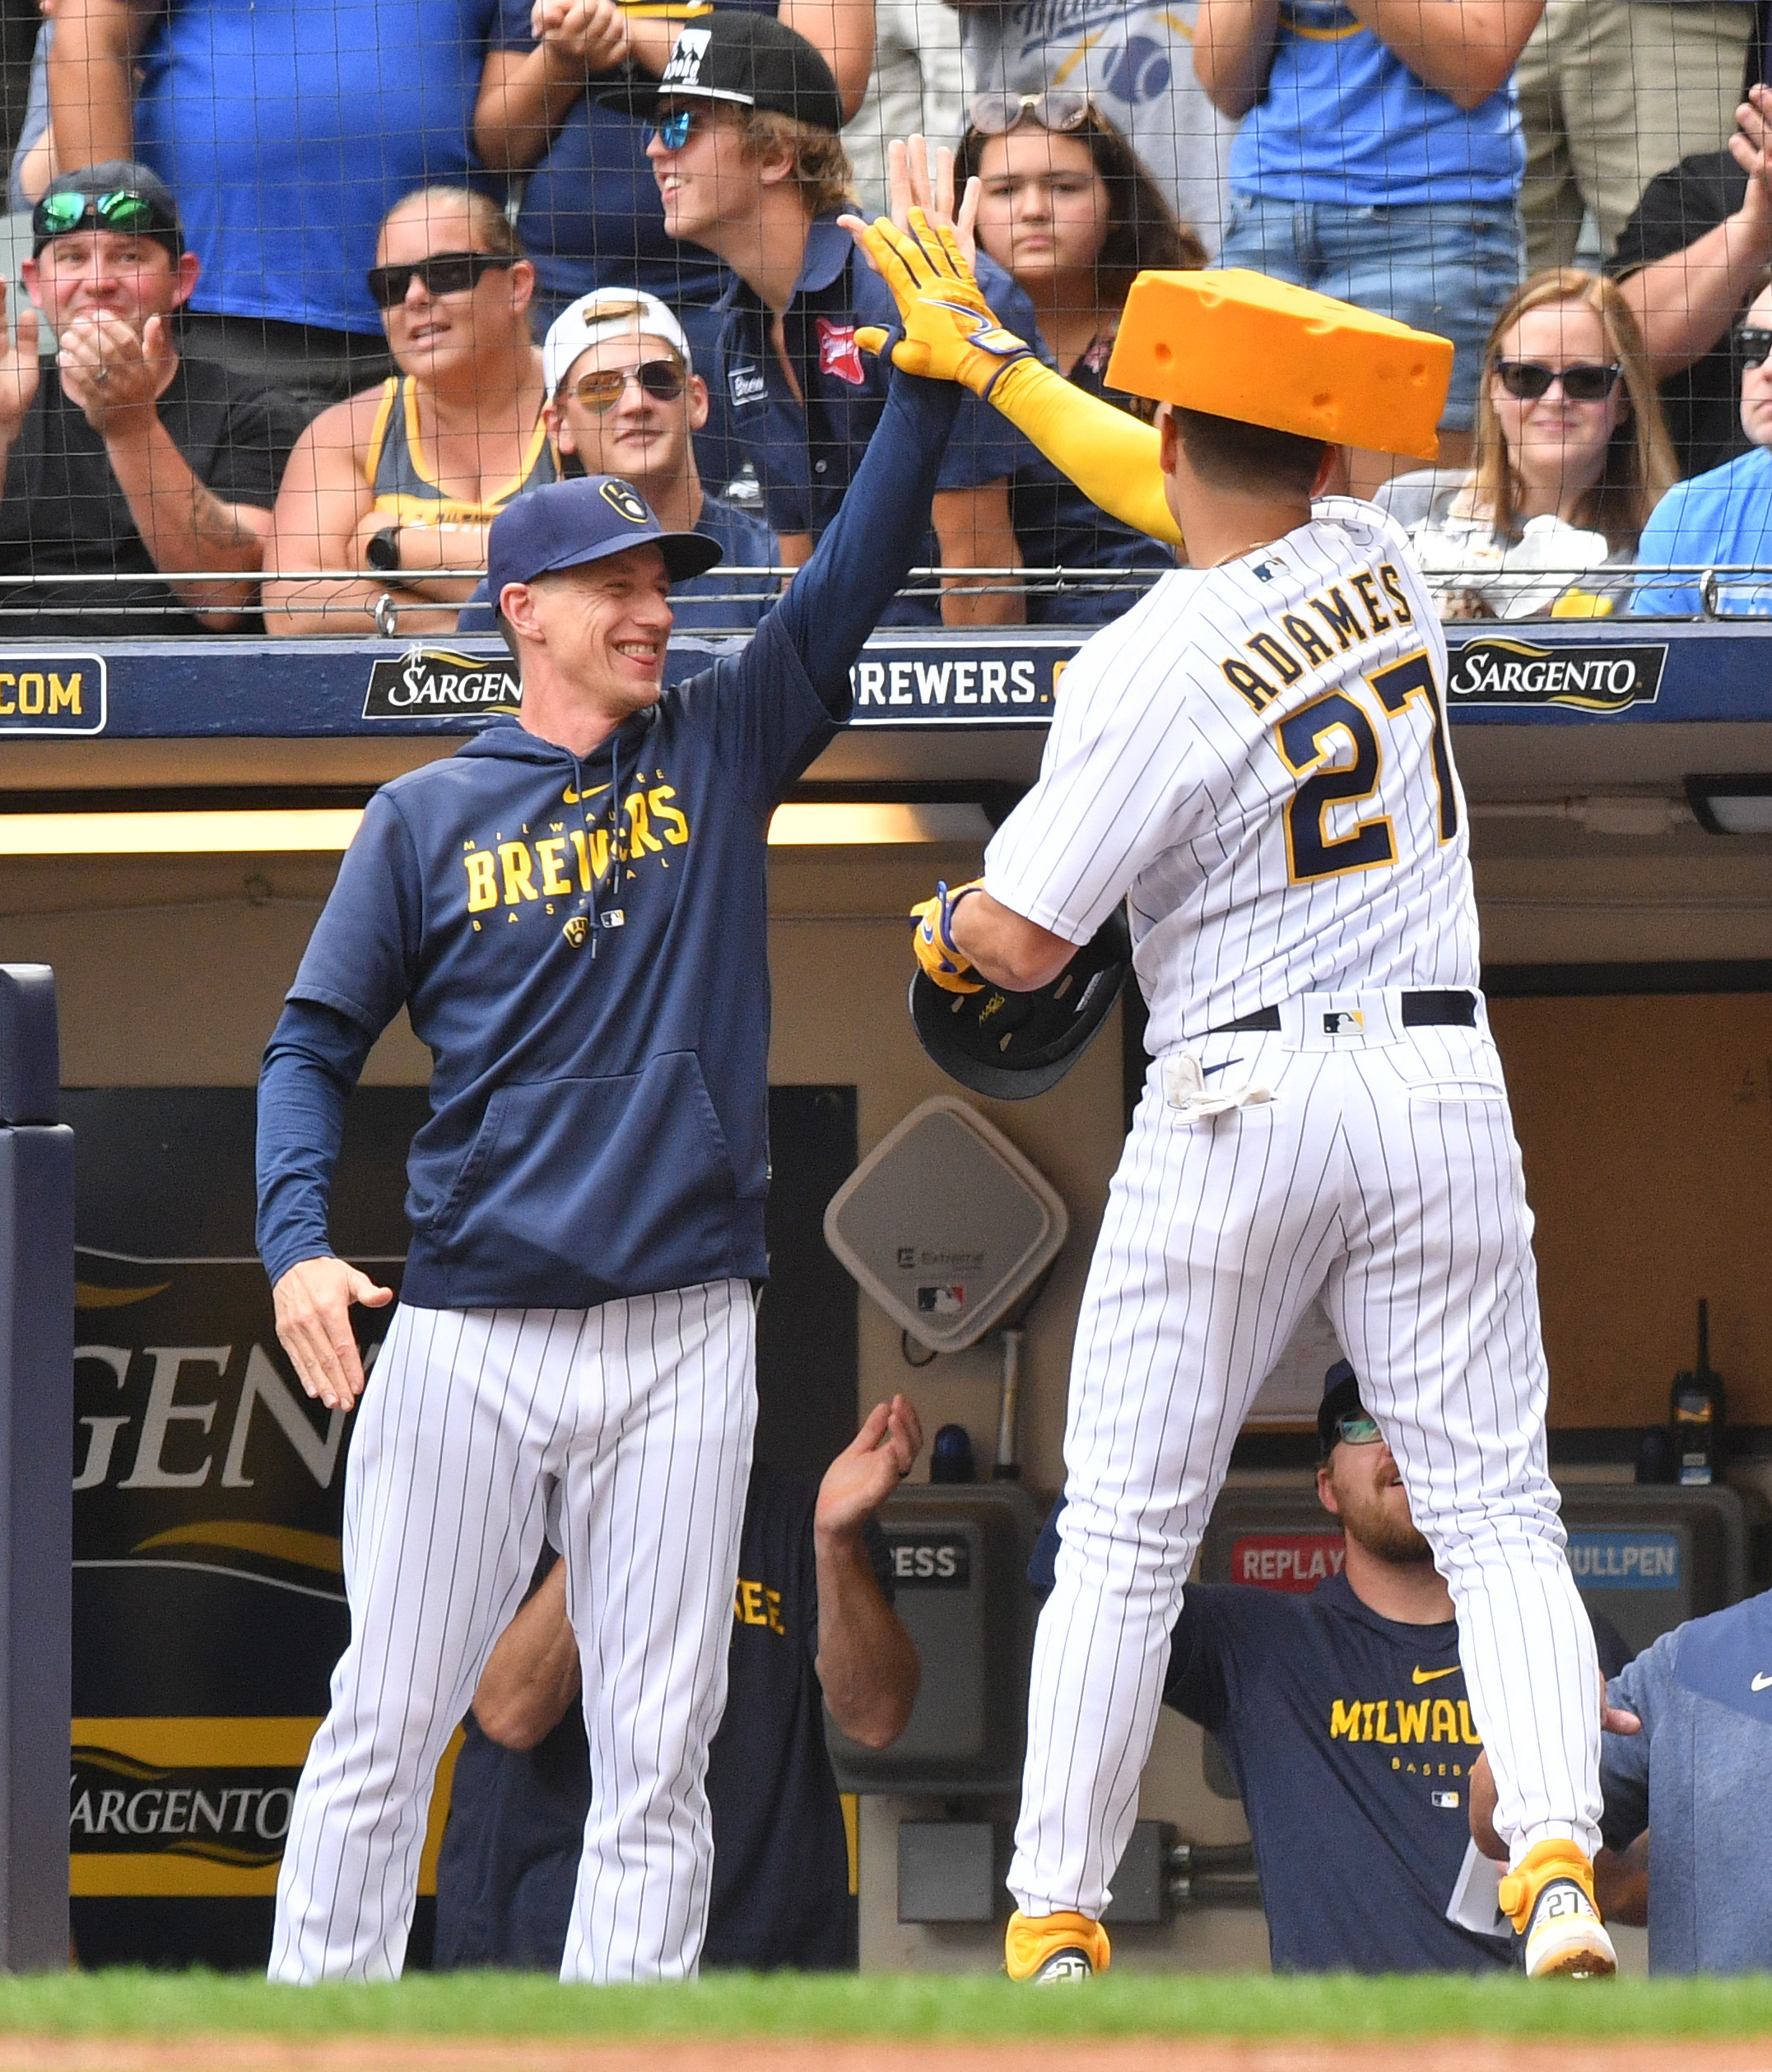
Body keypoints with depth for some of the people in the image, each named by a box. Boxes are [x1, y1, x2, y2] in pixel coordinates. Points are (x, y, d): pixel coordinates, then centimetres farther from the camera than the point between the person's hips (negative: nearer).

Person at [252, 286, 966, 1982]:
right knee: (386, 1721, -2)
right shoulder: (427, 818, 7)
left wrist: (930, 375, -10)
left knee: (657, 1747, 0)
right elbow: (313, 1046, 7)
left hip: (681, 1335, 1)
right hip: (467, 1335, -1)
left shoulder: (721, 749, 10)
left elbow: (852, 582, 2)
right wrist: (295, 1245, -9)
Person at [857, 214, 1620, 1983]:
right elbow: (1220, 507, 25)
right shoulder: (1375, 565, 4)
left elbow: (1020, 942, -10)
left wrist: (943, 926, 15)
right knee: (1497, 1516, 2)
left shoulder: (1147, 666, -12)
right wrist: (985, 360, 33)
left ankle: (1053, 1925, 8)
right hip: (1442, 1089, 4)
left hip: (1234, 1102, -4)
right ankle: (1557, 1866, -18)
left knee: (1125, 1538, 6)